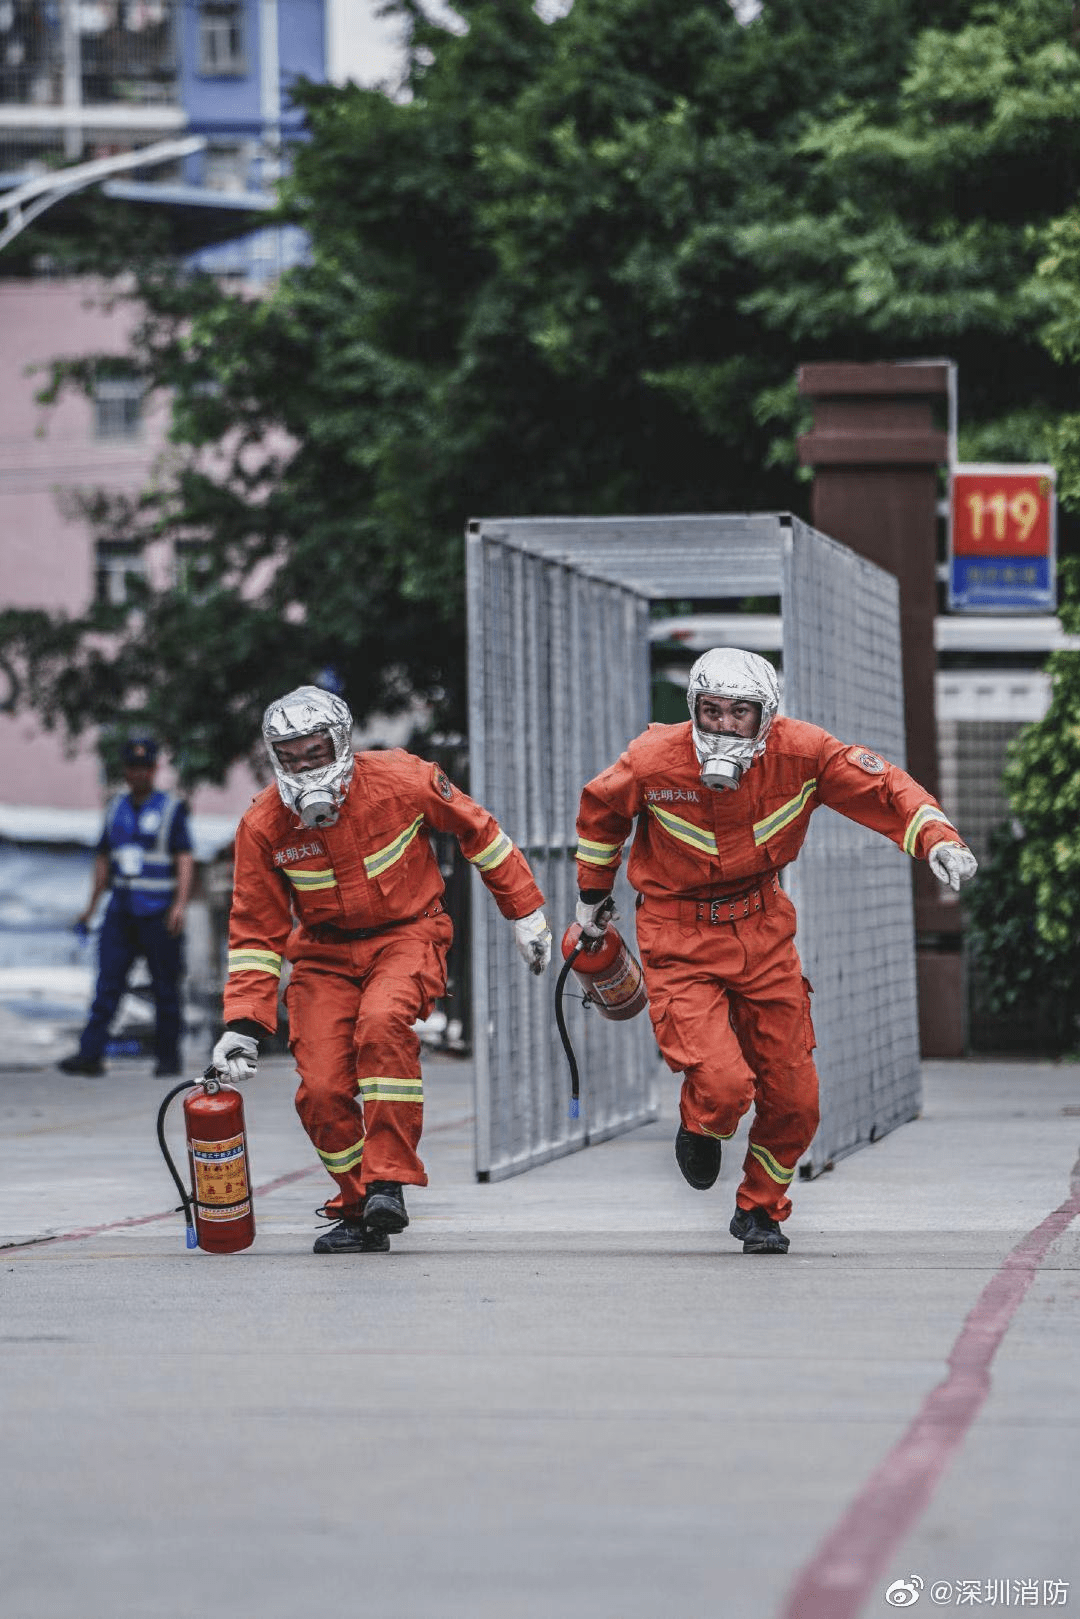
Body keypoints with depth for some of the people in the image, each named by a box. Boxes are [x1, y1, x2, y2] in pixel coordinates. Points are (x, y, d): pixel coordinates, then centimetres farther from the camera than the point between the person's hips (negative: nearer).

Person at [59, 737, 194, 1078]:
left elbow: (185, 860, -9)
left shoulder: (171, 810, -2)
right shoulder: (116, 808, 13)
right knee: (107, 983, -6)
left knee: (165, 988, 0)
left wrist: (180, 904, -21)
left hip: (158, 913, -4)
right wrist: (92, 906, 21)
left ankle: (168, 1057, 8)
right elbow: (104, 859, 21)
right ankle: (90, 1054, -12)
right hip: (121, 910, 4)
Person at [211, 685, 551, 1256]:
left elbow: (476, 829, 1)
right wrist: (243, 1025, -12)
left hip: (406, 936, -3)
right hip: (324, 953, 3)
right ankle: (359, 1210, 7)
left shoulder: (401, 780, -16)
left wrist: (525, 910, 6)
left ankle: (388, 1181, -28)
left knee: (381, 1022, -34)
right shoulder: (262, 827, -9)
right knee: (322, 1090, -13)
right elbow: (256, 932, -2)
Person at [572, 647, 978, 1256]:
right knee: (722, 1085, -20)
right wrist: (593, 891, 15)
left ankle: (762, 1208, 34)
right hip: (681, 939, -3)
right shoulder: (654, 761, -19)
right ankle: (700, 1129, 20)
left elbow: (884, 788, -9)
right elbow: (601, 806, 3)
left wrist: (938, 840, -27)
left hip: (763, 928, 3)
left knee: (792, 1095, 6)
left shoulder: (801, 752, -17)